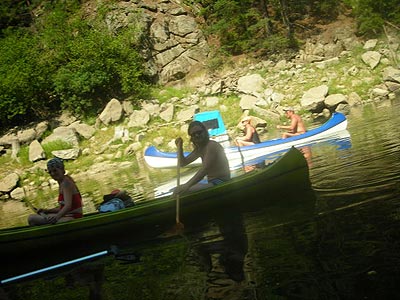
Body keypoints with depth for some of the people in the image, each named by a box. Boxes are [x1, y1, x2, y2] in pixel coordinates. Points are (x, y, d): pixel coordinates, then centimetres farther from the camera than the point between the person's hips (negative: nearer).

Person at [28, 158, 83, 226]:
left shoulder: (66, 182, -13)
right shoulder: (61, 183, 16)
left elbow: (68, 206, -27)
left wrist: (57, 216, -42)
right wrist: (47, 211, 11)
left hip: (73, 217, -10)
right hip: (66, 216, 10)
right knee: (31, 218, 5)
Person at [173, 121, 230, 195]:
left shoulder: (212, 146, -15)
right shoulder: (199, 148, 14)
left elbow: (204, 169, -26)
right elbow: (183, 163, 18)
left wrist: (187, 185, -32)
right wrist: (179, 147, 5)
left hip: (220, 183, -10)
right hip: (212, 182, 10)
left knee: (186, 191, -28)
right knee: (177, 190, 9)